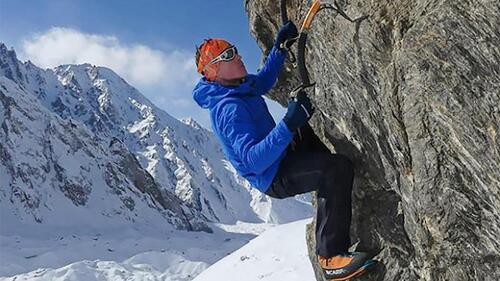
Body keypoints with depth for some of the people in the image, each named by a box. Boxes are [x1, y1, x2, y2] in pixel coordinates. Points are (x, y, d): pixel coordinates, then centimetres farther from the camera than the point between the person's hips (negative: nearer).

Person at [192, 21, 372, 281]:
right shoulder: (229, 109, -29)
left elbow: (264, 81, 22)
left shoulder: (236, 86, 1)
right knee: (338, 168, -29)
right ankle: (331, 257, -24)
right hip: (274, 177, -10)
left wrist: (279, 47, 9)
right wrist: (288, 124, -46)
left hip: (278, 157, 10)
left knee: (309, 130, 28)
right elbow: (254, 161, -38)